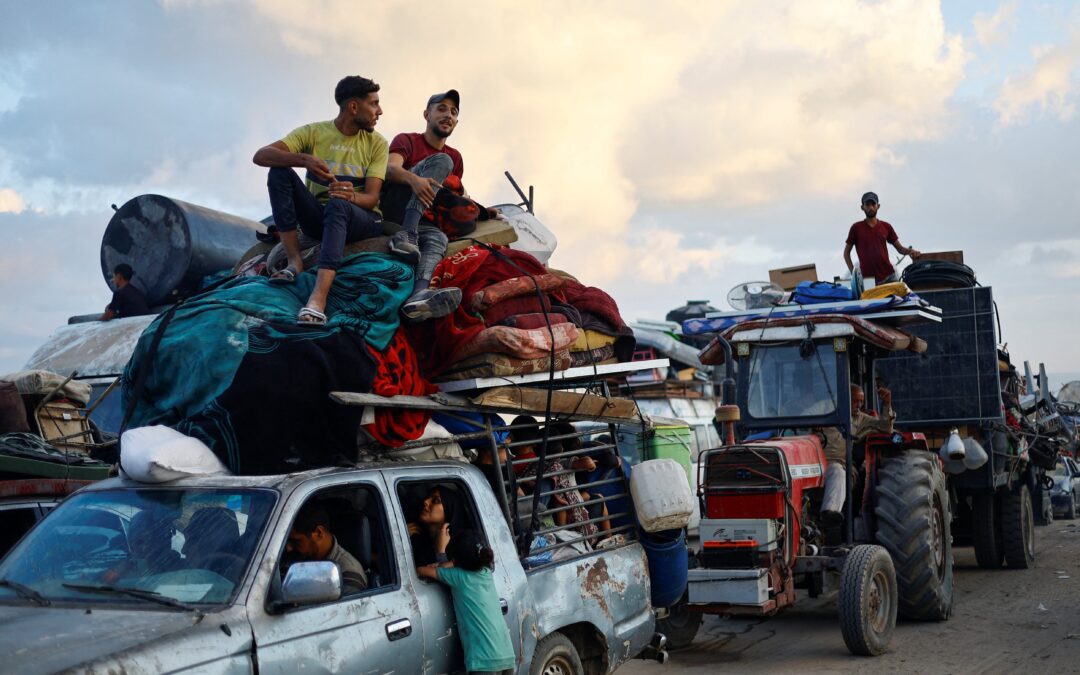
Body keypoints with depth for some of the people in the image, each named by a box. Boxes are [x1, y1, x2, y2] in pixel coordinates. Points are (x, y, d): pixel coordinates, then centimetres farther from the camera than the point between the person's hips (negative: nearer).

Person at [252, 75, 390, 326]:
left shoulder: (376, 143, -1)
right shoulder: (313, 132, -2)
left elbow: (371, 197, -12)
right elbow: (260, 156, -15)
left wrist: (352, 197, -37)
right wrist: (304, 159, -33)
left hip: (361, 220, -2)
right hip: (318, 218, 2)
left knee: (337, 205, -38)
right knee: (279, 171, -20)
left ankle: (318, 298, -59)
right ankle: (294, 261, -26)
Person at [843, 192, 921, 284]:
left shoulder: (886, 227, 13)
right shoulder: (856, 228, 6)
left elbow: (900, 248, 16)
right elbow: (846, 252, 11)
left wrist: (910, 251, -7)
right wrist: (853, 272, -1)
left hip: (889, 276, 2)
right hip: (867, 278, -2)